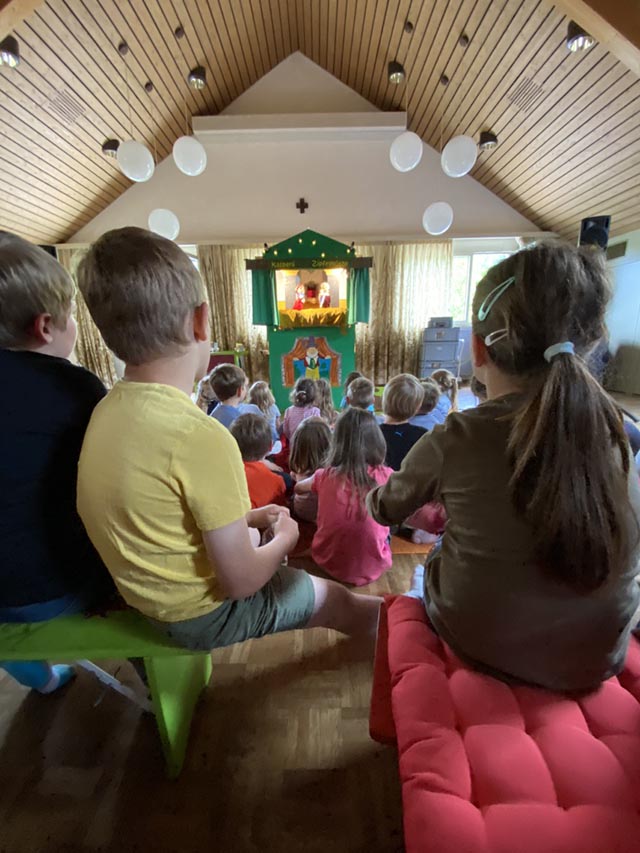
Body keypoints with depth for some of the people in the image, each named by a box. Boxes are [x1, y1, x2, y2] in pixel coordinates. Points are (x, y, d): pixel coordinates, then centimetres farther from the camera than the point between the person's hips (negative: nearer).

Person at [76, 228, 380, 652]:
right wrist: (285, 540, -6)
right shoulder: (201, 435, -35)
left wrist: (246, 517, 7)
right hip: (201, 613, -7)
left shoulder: (110, 409, -7)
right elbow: (239, 581, -25)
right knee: (338, 600, 12)